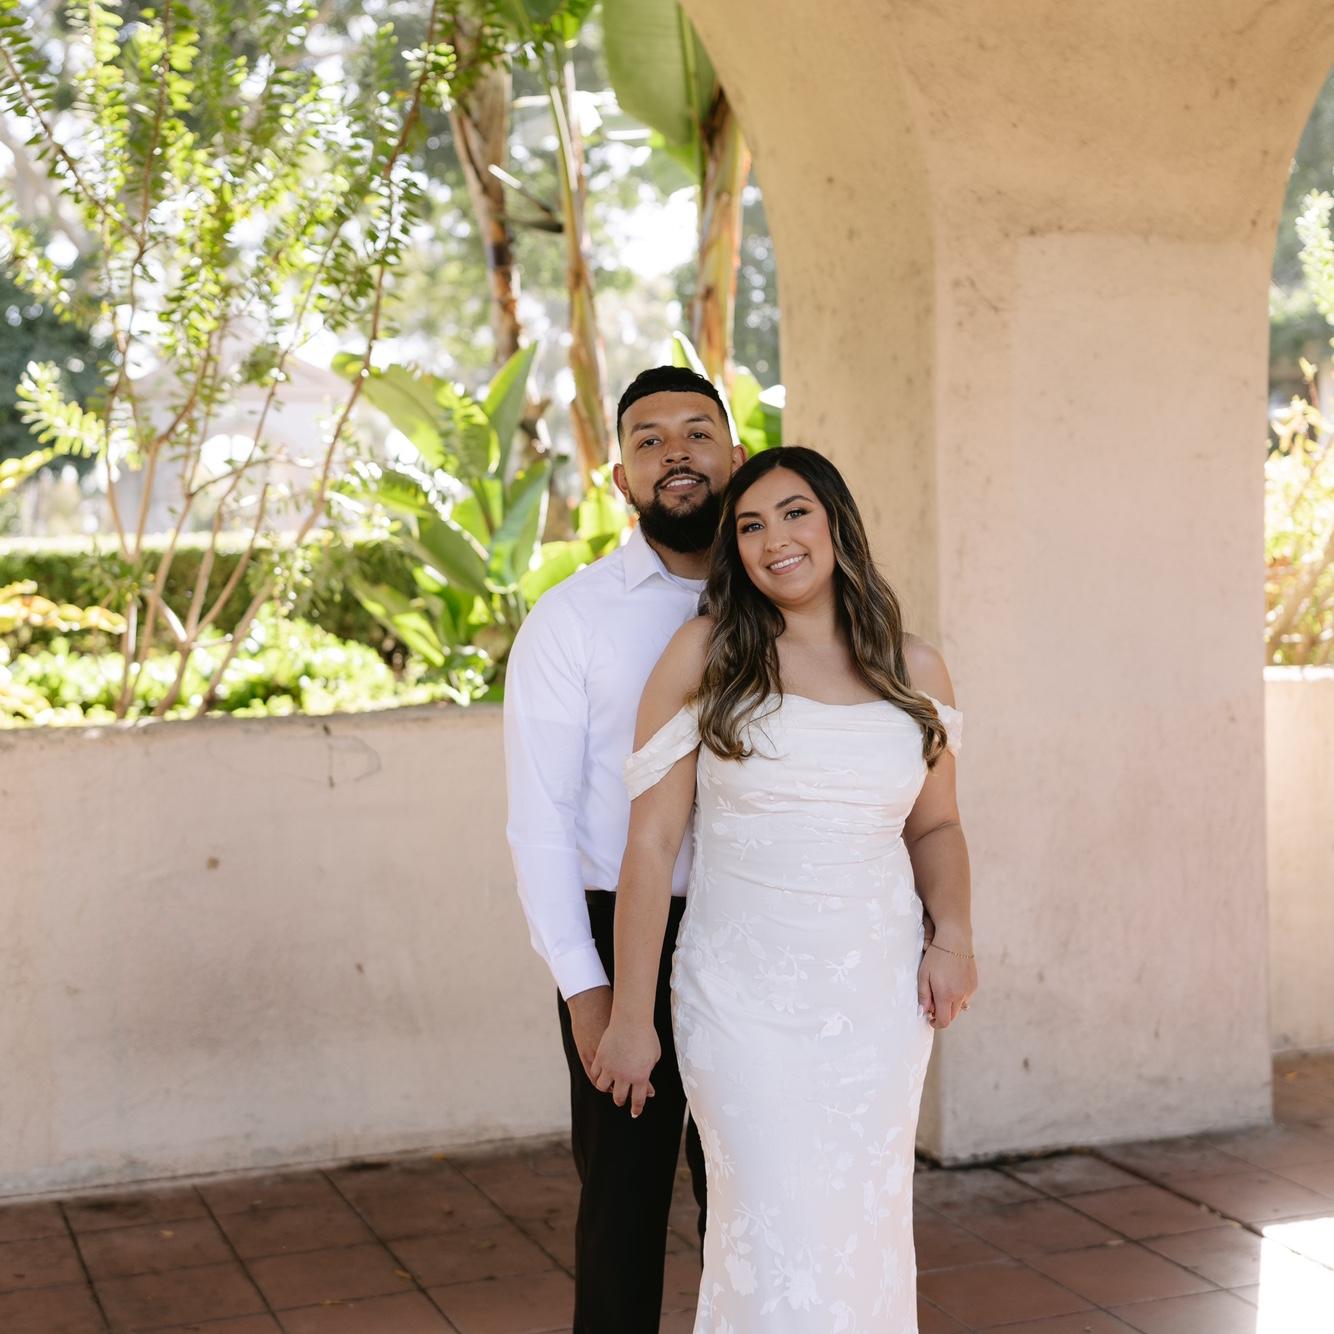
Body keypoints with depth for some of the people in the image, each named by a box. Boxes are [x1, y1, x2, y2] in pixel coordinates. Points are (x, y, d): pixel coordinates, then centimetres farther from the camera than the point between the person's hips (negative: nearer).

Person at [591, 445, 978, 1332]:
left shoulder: (916, 670, 6)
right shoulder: (706, 655, -4)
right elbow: (652, 842, -5)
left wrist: (953, 934, -2)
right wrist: (631, 1017, -6)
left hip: (880, 997, 3)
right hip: (745, 997, -3)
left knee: (870, 1235, 10)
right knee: (778, 1243, -7)